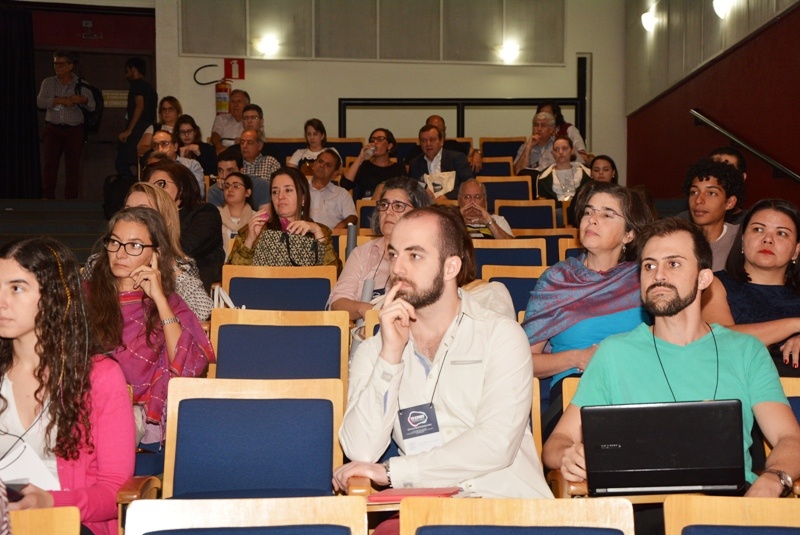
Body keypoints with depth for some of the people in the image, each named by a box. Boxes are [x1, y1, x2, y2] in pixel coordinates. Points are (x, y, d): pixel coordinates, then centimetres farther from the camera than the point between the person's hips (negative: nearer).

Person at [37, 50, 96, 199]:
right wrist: (60, 100, -16)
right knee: (50, 165, -7)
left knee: (73, 167, -1)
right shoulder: (48, 83, 8)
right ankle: (47, 198, -5)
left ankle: (71, 200, 4)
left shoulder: (81, 85, 5)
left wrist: (83, 99, -21)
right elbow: (40, 102, -5)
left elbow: (92, 107, 0)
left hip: (74, 131, -1)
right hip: (53, 130, 1)